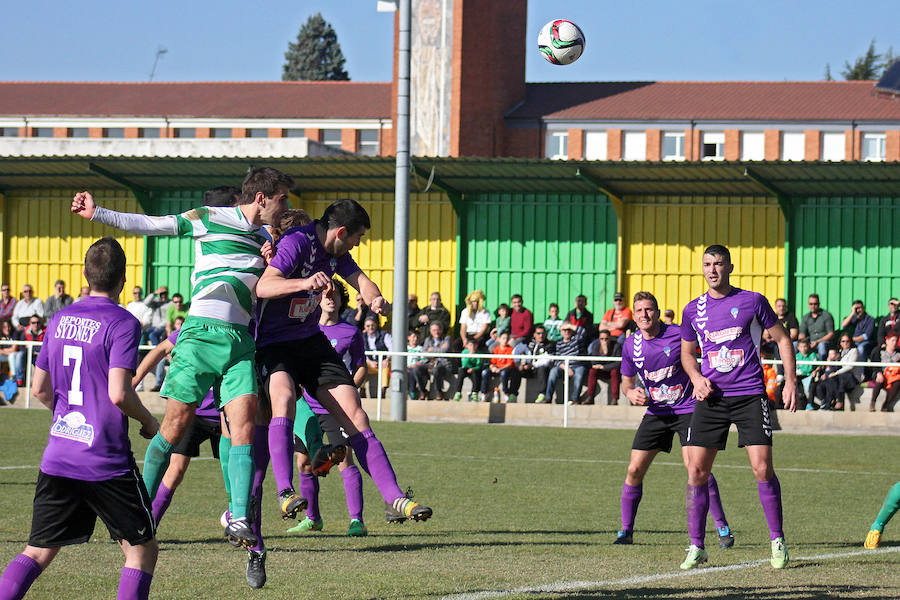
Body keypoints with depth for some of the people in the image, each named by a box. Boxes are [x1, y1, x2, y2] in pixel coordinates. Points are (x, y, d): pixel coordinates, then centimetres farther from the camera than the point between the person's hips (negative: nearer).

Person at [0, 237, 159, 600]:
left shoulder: (61, 319, 10)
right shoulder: (122, 324, -10)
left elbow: (39, 388, 15)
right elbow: (119, 393, -19)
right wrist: (148, 422, 0)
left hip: (57, 457, 6)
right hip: (107, 461, -6)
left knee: (38, 552, 9)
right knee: (142, 550, 8)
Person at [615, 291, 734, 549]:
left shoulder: (678, 334, -12)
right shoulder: (630, 345, 1)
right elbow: (627, 381, 15)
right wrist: (631, 393, -9)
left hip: (687, 409, -4)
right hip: (655, 412, 4)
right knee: (634, 470, -2)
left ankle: (723, 528, -8)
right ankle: (626, 531, 11)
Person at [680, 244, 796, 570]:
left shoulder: (752, 301, 0)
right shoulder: (693, 310, 8)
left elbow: (782, 339, 8)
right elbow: (687, 352, 22)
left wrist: (790, 382, -1)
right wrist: (697, 379, 2)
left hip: (750, 394, -3)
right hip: (711, 397, 3)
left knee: (762, 468, -10)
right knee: (697, 470, -4)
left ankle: (778, 542, 4)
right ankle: (696, 547, 5)